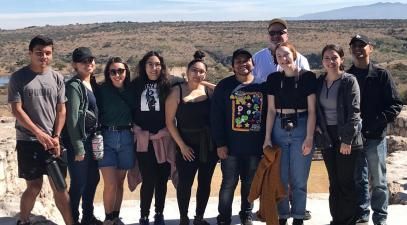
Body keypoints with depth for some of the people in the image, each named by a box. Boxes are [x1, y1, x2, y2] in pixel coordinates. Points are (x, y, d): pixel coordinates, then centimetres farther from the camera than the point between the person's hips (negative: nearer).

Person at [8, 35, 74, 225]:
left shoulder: (57, 78, 5)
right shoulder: (18, 77, -4)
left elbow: (61, 110, 6)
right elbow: (17, 110, -8)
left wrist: (56, 137, -5)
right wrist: (39, 133, -13)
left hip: (53, 142, 2)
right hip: (28, 141, -2)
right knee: (34, 187, 3)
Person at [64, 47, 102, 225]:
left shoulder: (93, 83, 10)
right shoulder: (74, 86, -14)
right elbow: (72, 119, -17)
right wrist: (78, 147, -18)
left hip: (92, 139, 8)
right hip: (79, 140, -8)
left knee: (93, 179, 16)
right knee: (79, 183, 0)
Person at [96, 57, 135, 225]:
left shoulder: (131, 91, 4)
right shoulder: (101, 90, -5)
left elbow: (136, 114, 13)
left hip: (126, 138, 3)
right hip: (107, 138, -3)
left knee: (120, 182, 10)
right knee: (110, 184, -7)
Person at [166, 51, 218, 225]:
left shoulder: (209, 91, 1)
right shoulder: (177, 92, -5)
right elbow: (169, 121, -6)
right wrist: (182, 145, -10)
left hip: (208, 145, 3)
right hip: (187, 146, -2)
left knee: (205, 183, 10)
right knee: (185, 183, 1)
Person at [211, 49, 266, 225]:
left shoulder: (261, 86, 5)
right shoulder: (224, 86, -1)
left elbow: (268, 115, 8)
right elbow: (216, 117, -4)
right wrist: (220, 144, -10)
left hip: (255, 146, 2)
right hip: (231, 146, -2)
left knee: (250, 183, 11)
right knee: (229, 183, 3)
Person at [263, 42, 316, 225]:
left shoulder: (307, 77, -4)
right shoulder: (273, 79, 5)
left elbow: (312, 110, -5)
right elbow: (271, 110, 6)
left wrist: (309, 137, -11)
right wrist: (267, 137, 1)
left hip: (301, 128, -3)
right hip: (279, 128, 3)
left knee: (299, 179, 1)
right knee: (280, 178, 5)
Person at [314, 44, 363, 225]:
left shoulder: (349, 81, -8)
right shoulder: (319, 82, 8)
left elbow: (354, 112, -12)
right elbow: (316, 109, 15)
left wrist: (347, 139, -16)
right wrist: (317, 127, 0)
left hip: (346, 137, -5)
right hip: (326, 137, 5)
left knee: (346, 182, 0)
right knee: (334, 182, 11)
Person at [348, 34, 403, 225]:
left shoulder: (381, 75, -2)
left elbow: (395, 105, -4)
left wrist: (378, 122, -15)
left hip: (375, 136, -3)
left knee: (378, 181, 4)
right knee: (358, 179, 11)